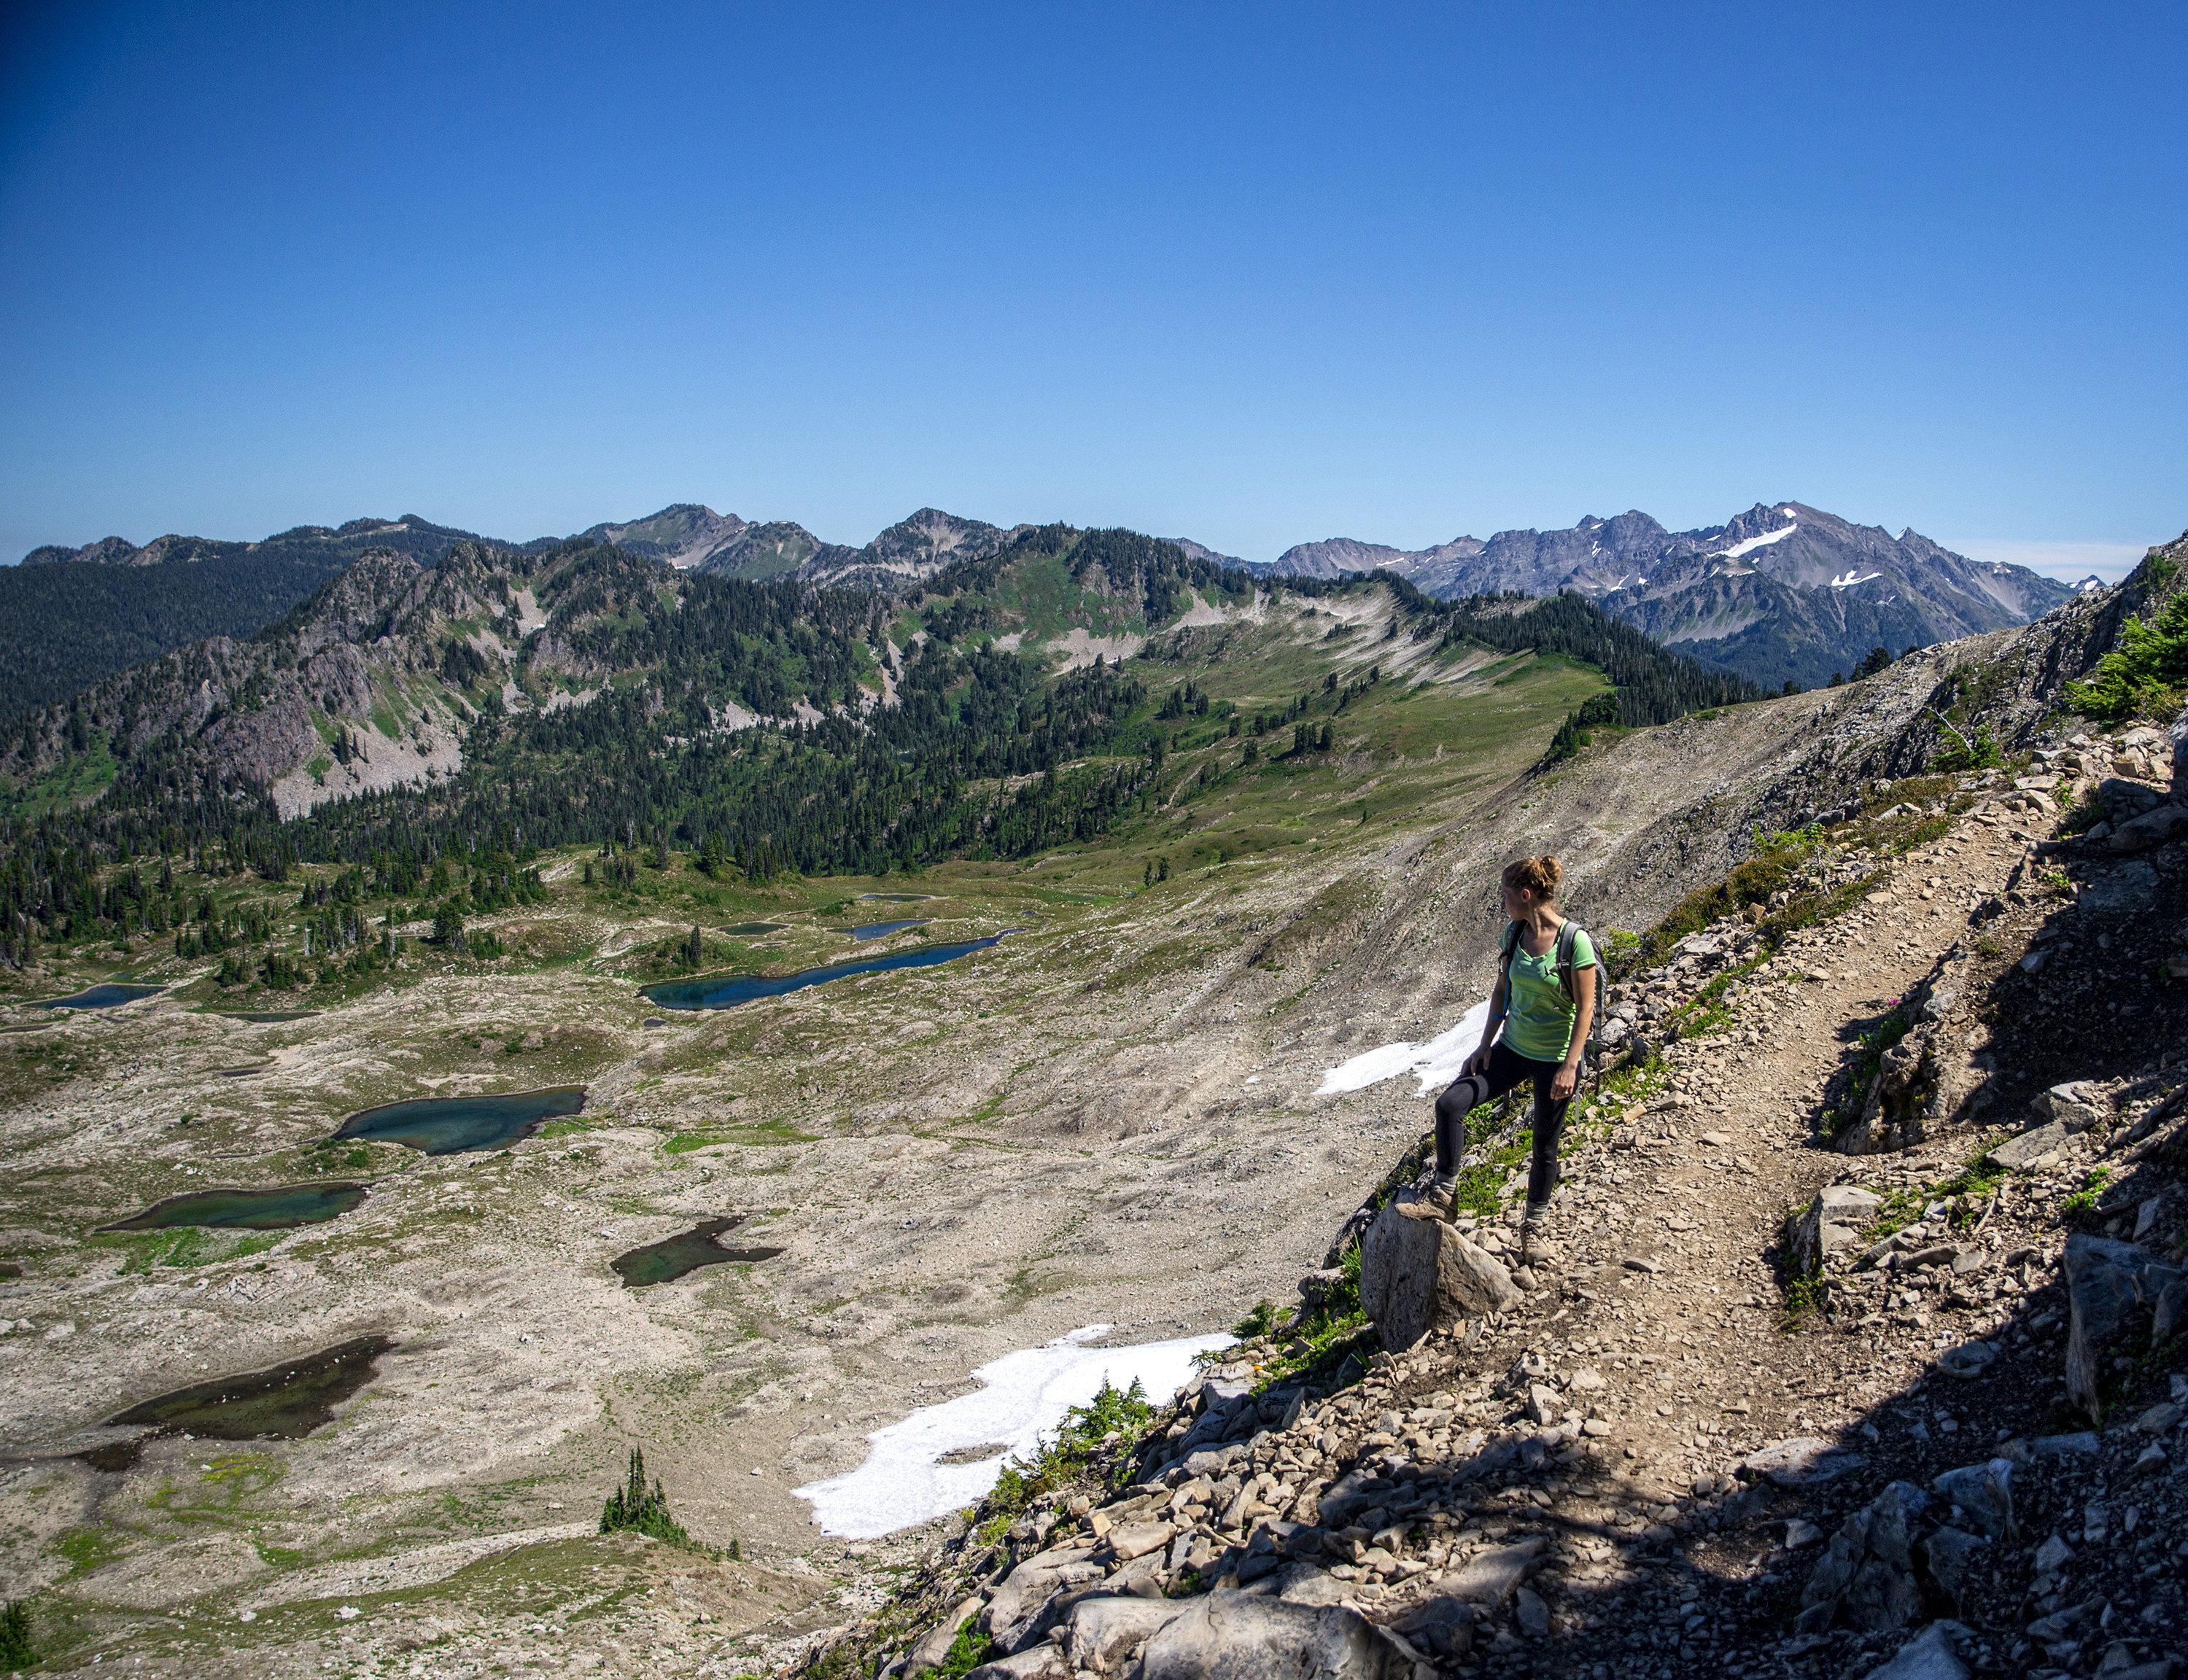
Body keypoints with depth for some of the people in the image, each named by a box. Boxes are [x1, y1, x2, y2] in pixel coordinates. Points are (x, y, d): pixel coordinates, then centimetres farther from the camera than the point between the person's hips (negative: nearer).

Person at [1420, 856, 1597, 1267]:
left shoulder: (1575, 941, -20)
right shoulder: (1514, 933, -1)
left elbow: (1585, 1009, -16)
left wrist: (1569, 1067, -19)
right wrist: (1485, 1046, 5)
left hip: (1555, 1059, -5)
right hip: (1513, 1049, 5)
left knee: (1545, 1146, 10)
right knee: (1449, 1103, -11)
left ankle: (1535, 1223, 33)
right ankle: (1444, 1193, 2)